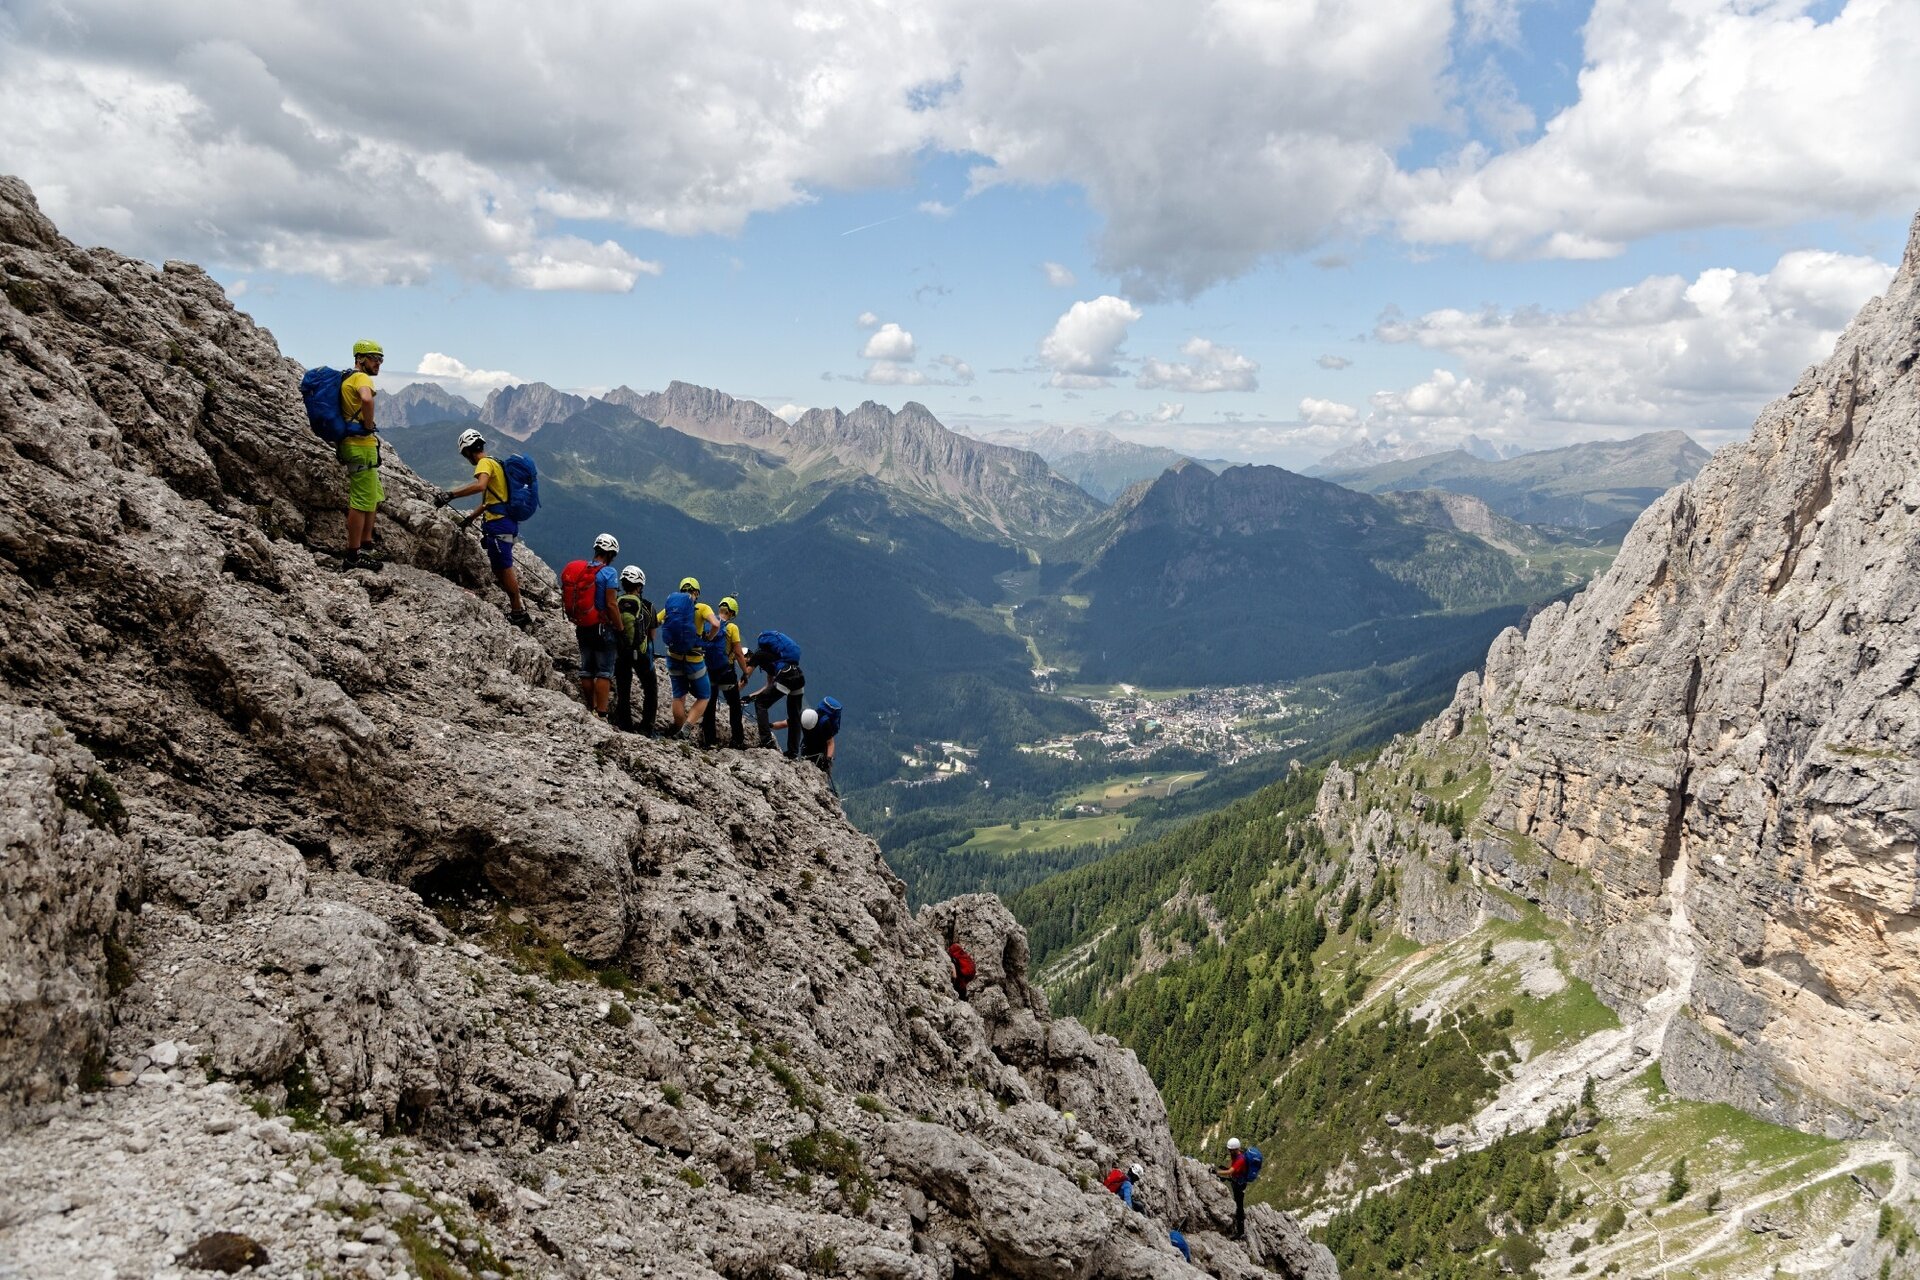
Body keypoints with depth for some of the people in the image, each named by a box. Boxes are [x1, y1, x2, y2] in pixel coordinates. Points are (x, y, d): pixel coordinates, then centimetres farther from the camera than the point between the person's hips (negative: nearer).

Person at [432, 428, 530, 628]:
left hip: (498, 523, -10)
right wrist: (469, 518, 33)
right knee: (500, 568, 15)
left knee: (504, 569, -5)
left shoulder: (485, 463, -8)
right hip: (507, 521, 10)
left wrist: (450, 494, -32)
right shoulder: (495, 463, 23)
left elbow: (480, 485, -30)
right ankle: (518, 611, 19)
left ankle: (518, 613, -2)